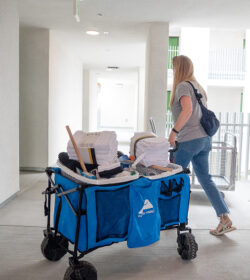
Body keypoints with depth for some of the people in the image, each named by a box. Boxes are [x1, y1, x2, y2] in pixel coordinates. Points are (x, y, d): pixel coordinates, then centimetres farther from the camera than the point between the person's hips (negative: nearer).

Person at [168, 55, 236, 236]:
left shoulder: (183, 86, -8)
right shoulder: (198, 87, 19)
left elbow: (187, 110, -25)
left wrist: (174, 131, -22)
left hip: (189, 140, -9)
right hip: (205, 139, 9)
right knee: (205, 178, 9)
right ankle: (225, 219, 5)